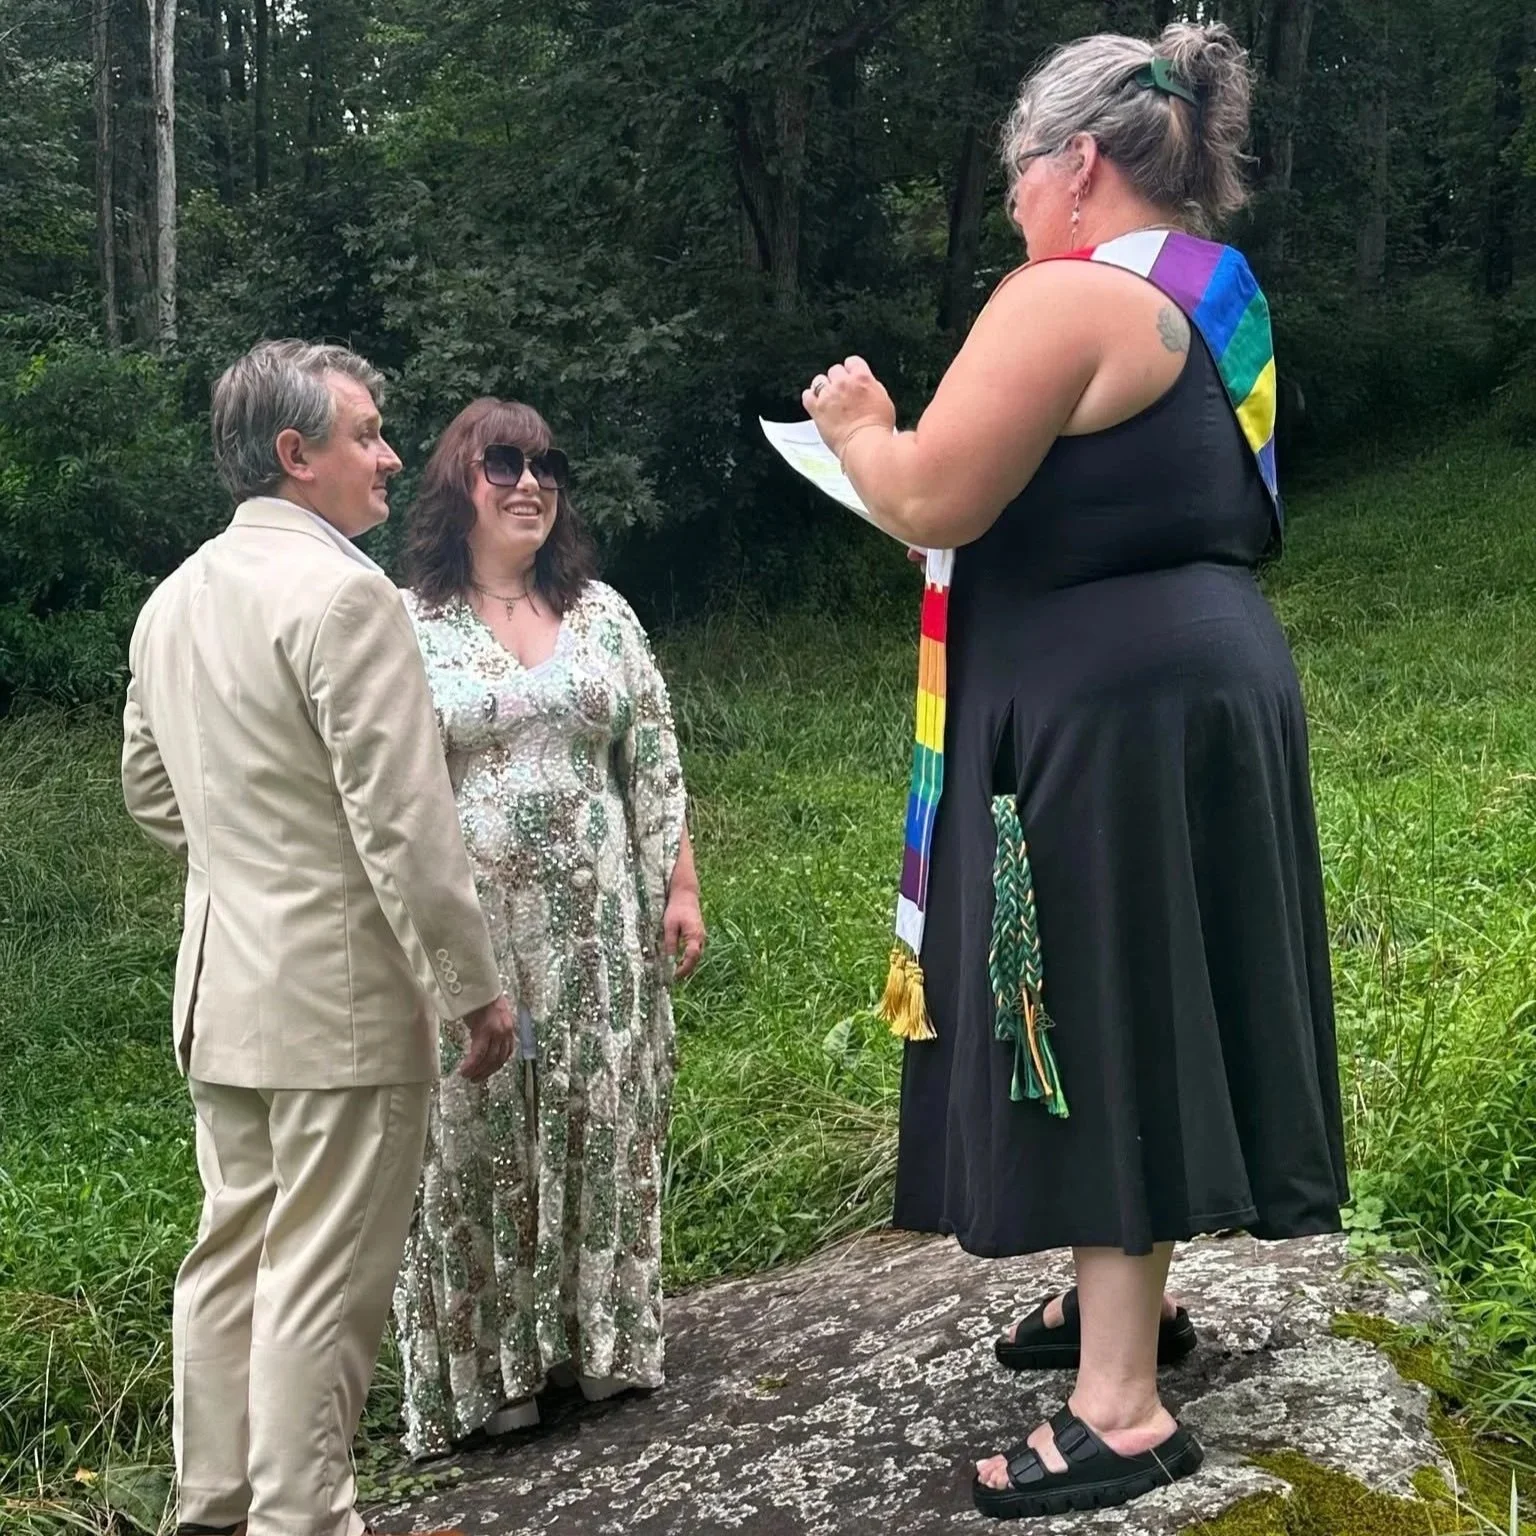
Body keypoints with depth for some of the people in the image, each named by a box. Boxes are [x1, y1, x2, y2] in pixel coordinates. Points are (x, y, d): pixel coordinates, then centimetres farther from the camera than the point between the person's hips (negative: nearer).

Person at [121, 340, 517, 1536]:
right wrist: (476, 987, -13)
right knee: (321, 1283, 1)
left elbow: (152, 793, 19)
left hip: (222, 988, 9)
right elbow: (404, 821, -20)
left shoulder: (174, 600, 9)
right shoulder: (343, 595, -18)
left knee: (233, 1252, 18)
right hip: (339, 997, -9)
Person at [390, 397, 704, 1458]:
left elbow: (654, 762, 10)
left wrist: (680, 887, 5)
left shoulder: (603, 613, 9)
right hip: (467, 924, -2)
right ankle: (490, 1360, 18)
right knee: (481, 1130, 4)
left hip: (596, 921, 3)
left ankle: (595, 1334, 24)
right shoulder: (408, 624, 0)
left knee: (601, 1117, 8)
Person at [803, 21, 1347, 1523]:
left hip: (1108, 714, -10)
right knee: (1137, 1018, 18)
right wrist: (1017, 468, 23)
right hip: (1201, 682, 10)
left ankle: (1124, 1408, 4)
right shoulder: (1217, 299, 15)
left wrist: (854, 423, 0)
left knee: (1097, 1026, -4)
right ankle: (1130, 1293, 34)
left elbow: (930, 501, -18)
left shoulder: (1066, 300, -15)